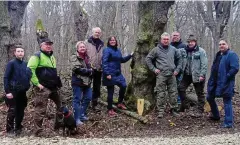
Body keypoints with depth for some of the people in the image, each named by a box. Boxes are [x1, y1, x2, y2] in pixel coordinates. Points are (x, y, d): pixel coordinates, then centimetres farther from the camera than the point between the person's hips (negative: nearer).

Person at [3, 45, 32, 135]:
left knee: (21, 111, 9)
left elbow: (29, 76, 18)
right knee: (12, 111, -5)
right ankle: (10, 130, 4)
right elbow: (6, 78, -8)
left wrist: (27, 87, 8)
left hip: (22, 92, 5)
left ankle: (18, 128, 21)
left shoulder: (25, 64, 9)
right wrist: (7, 91, -15)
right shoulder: (11, 63, -6)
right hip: (13, 92, -5)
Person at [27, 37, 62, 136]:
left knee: (61, 105, 16)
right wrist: (37, 83, -20)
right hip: (42, 88, -9)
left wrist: (57, 83, 21)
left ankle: (58, 125, 29)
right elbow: (30, 70, -19)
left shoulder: (52, 57, 19)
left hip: (53, 87, 9)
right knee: (40, 110, -5)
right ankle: (38, 132, 3)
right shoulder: (37, 56, -8)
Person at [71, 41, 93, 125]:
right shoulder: (74, 57, -7)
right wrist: (89, 71, -13)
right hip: (78, 82, -8)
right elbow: (77, 69, -20)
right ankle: (77, 119, -1)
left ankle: (82, 114, 27)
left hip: (87, 81, 8)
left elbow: (90, 68, 18)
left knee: (88, 98, 12)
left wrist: (90, 71, -5)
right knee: (77, 100, -4)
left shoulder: (86, 57, 16)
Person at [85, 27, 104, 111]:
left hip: (98, 69, 5)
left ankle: (94, 105, 19)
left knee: (97, 88, 9)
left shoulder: (101, 44, 11)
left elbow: (103, 56, 15)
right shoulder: (87, 42, -3)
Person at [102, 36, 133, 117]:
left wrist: (130, 56, 17)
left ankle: (120, 103, 24)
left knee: (123, 86, 1)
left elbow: (122, 60, 27)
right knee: (110, 91, -1)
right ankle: (110, 110, 11)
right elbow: (104, 62, -16)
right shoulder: (107, 50, -9)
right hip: (110, 74, -7)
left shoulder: (118, 50, 14)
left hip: (118, 74, 7)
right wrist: (107, 73, -23)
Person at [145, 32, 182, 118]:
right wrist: (153, 69, -2)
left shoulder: (173, 49, 11)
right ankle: (160, 111, 5)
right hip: (161, 75, -3)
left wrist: (177, 69, 12)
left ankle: (173, 109, 17)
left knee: (173, 93, 6)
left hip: (172, 75, 3)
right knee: (161, 94, -2)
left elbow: (179, 59, 21)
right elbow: (148, 59, 4)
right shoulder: (156, 50, 1)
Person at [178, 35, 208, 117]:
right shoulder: (184, 51, 6)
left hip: (197, 76, -5)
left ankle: (200, 110, 15)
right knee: (181, 88, 3)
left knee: (200, 93, 5)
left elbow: (204, 64, -12)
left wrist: (202, 75, -19)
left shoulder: (201, 51, -8)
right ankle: (183, 106, 19)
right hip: (187, 75, 5)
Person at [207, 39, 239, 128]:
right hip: (215, 82, 9)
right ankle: (216, 115, 37)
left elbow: (235, 68, -20)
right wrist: (212, 79, 12)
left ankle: (228, 123, 2)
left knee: (227, 102, -4)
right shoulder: (218, 55, 16)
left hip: (225, 83, -9)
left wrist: (226, 77, -19)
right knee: (210, 98, 18)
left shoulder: (231, 54, -9)